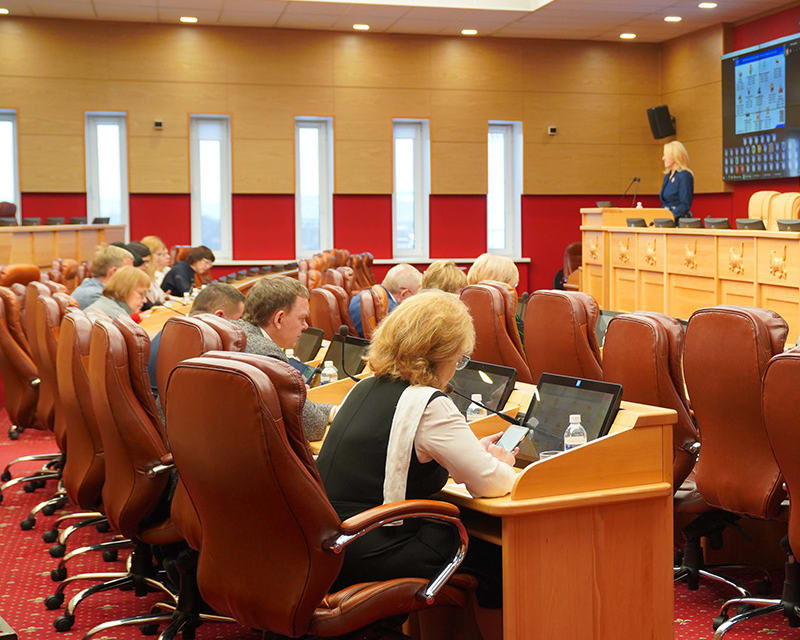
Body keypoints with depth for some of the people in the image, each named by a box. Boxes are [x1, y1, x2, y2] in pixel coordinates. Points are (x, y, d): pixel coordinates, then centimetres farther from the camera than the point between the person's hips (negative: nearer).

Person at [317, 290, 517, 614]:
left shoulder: (364, 389, 11)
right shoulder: (428, 405, -16)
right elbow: (491, 483, -13)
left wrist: (473, 453, 23)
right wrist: (501, 464, 11)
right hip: (368, 557, -9)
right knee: (495, 560, 2)